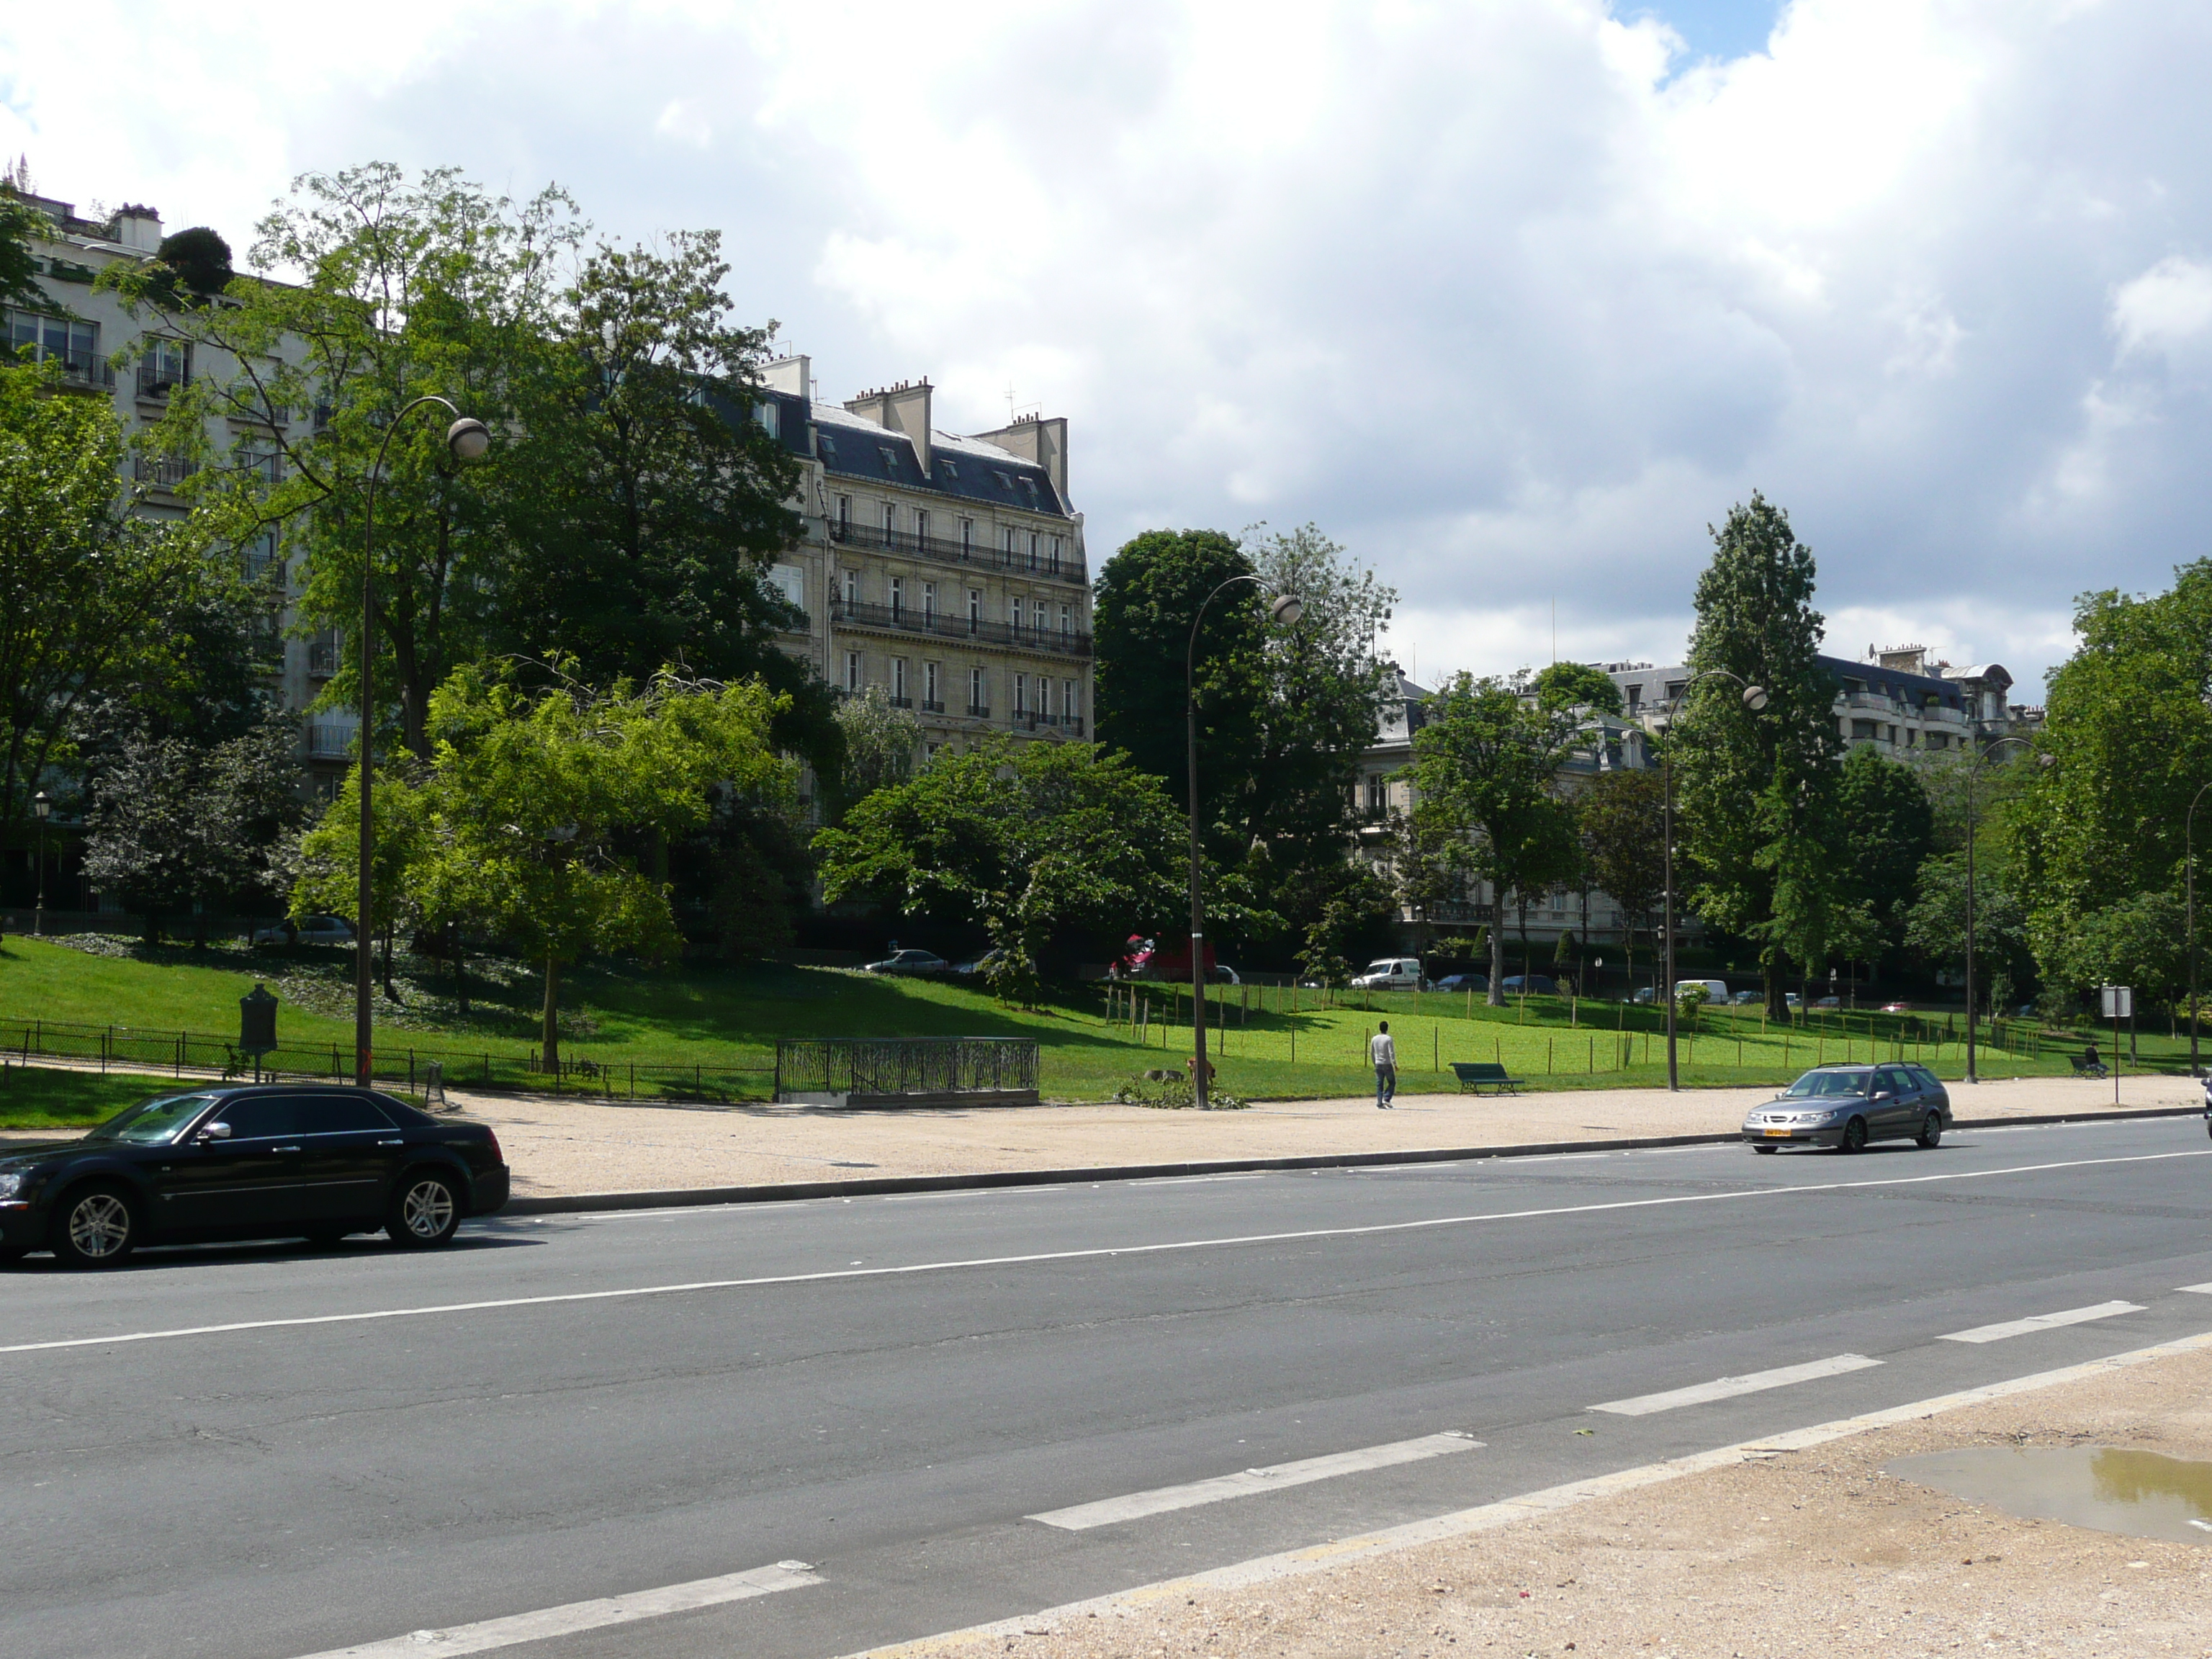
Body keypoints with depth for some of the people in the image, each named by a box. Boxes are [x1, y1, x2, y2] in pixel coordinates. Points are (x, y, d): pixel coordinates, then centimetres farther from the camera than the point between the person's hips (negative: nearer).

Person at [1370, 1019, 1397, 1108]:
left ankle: (1379, 1104, 2)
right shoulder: (1389, 1039, -11)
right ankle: (1386, 1099, -5)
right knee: (1392, 1082, 10)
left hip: (1378, 1064, 4)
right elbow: (1391, 1053, -15)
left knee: (1379, 1085, 6)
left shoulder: (1374, 1039, 6)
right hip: (1387, 1064, -4)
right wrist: (1395, 1064, -11)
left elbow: (1371, 1053, 13)